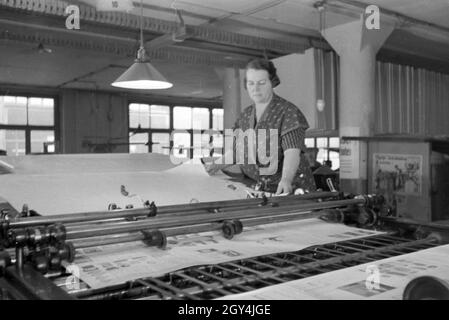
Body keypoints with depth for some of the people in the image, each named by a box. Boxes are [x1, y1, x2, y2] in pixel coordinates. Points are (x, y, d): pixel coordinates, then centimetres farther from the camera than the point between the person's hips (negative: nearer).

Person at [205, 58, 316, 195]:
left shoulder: (288, 112, -9)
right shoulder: (245, 115, 10)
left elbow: (292, 152, -21)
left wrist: (286, 180, -38)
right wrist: (216, 166, 5)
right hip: (256, 190, 5)